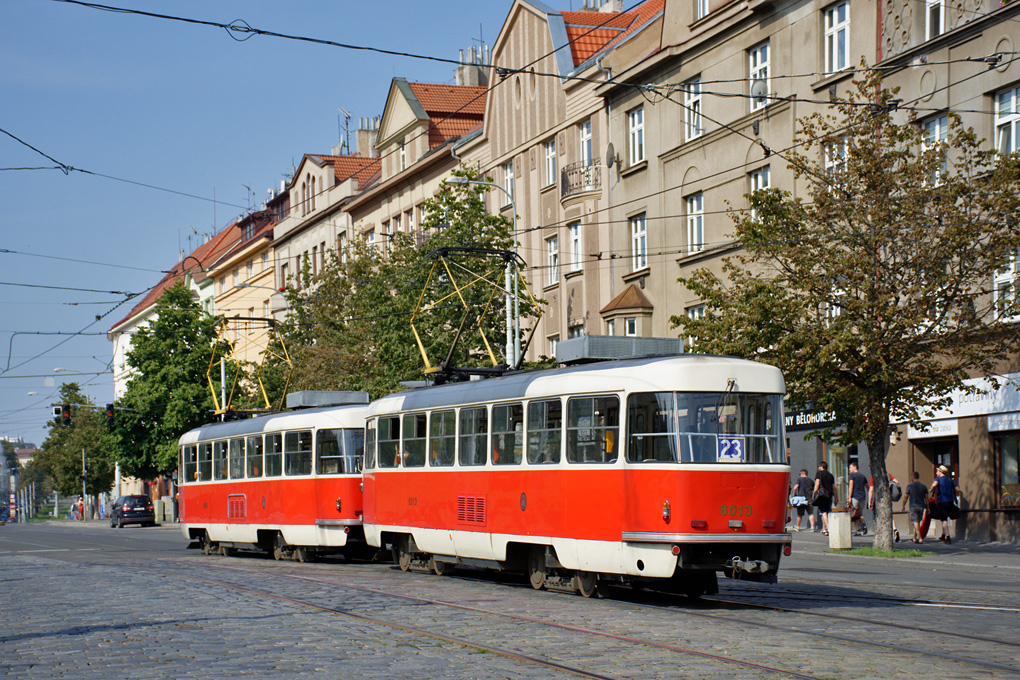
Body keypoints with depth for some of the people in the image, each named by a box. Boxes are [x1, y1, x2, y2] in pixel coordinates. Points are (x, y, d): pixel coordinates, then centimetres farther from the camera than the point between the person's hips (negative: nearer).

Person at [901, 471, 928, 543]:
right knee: (918, 522, 16)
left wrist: (903, 506, 8)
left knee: (916, 522, -7)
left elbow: (905, 497, -3)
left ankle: (920, 538, -18)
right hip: (921, 506, 4)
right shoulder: (923, 486, 7)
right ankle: (915, 538, 26)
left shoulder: (910, 486, -3)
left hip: (913, 506, -4)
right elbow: (926, 498, 6)